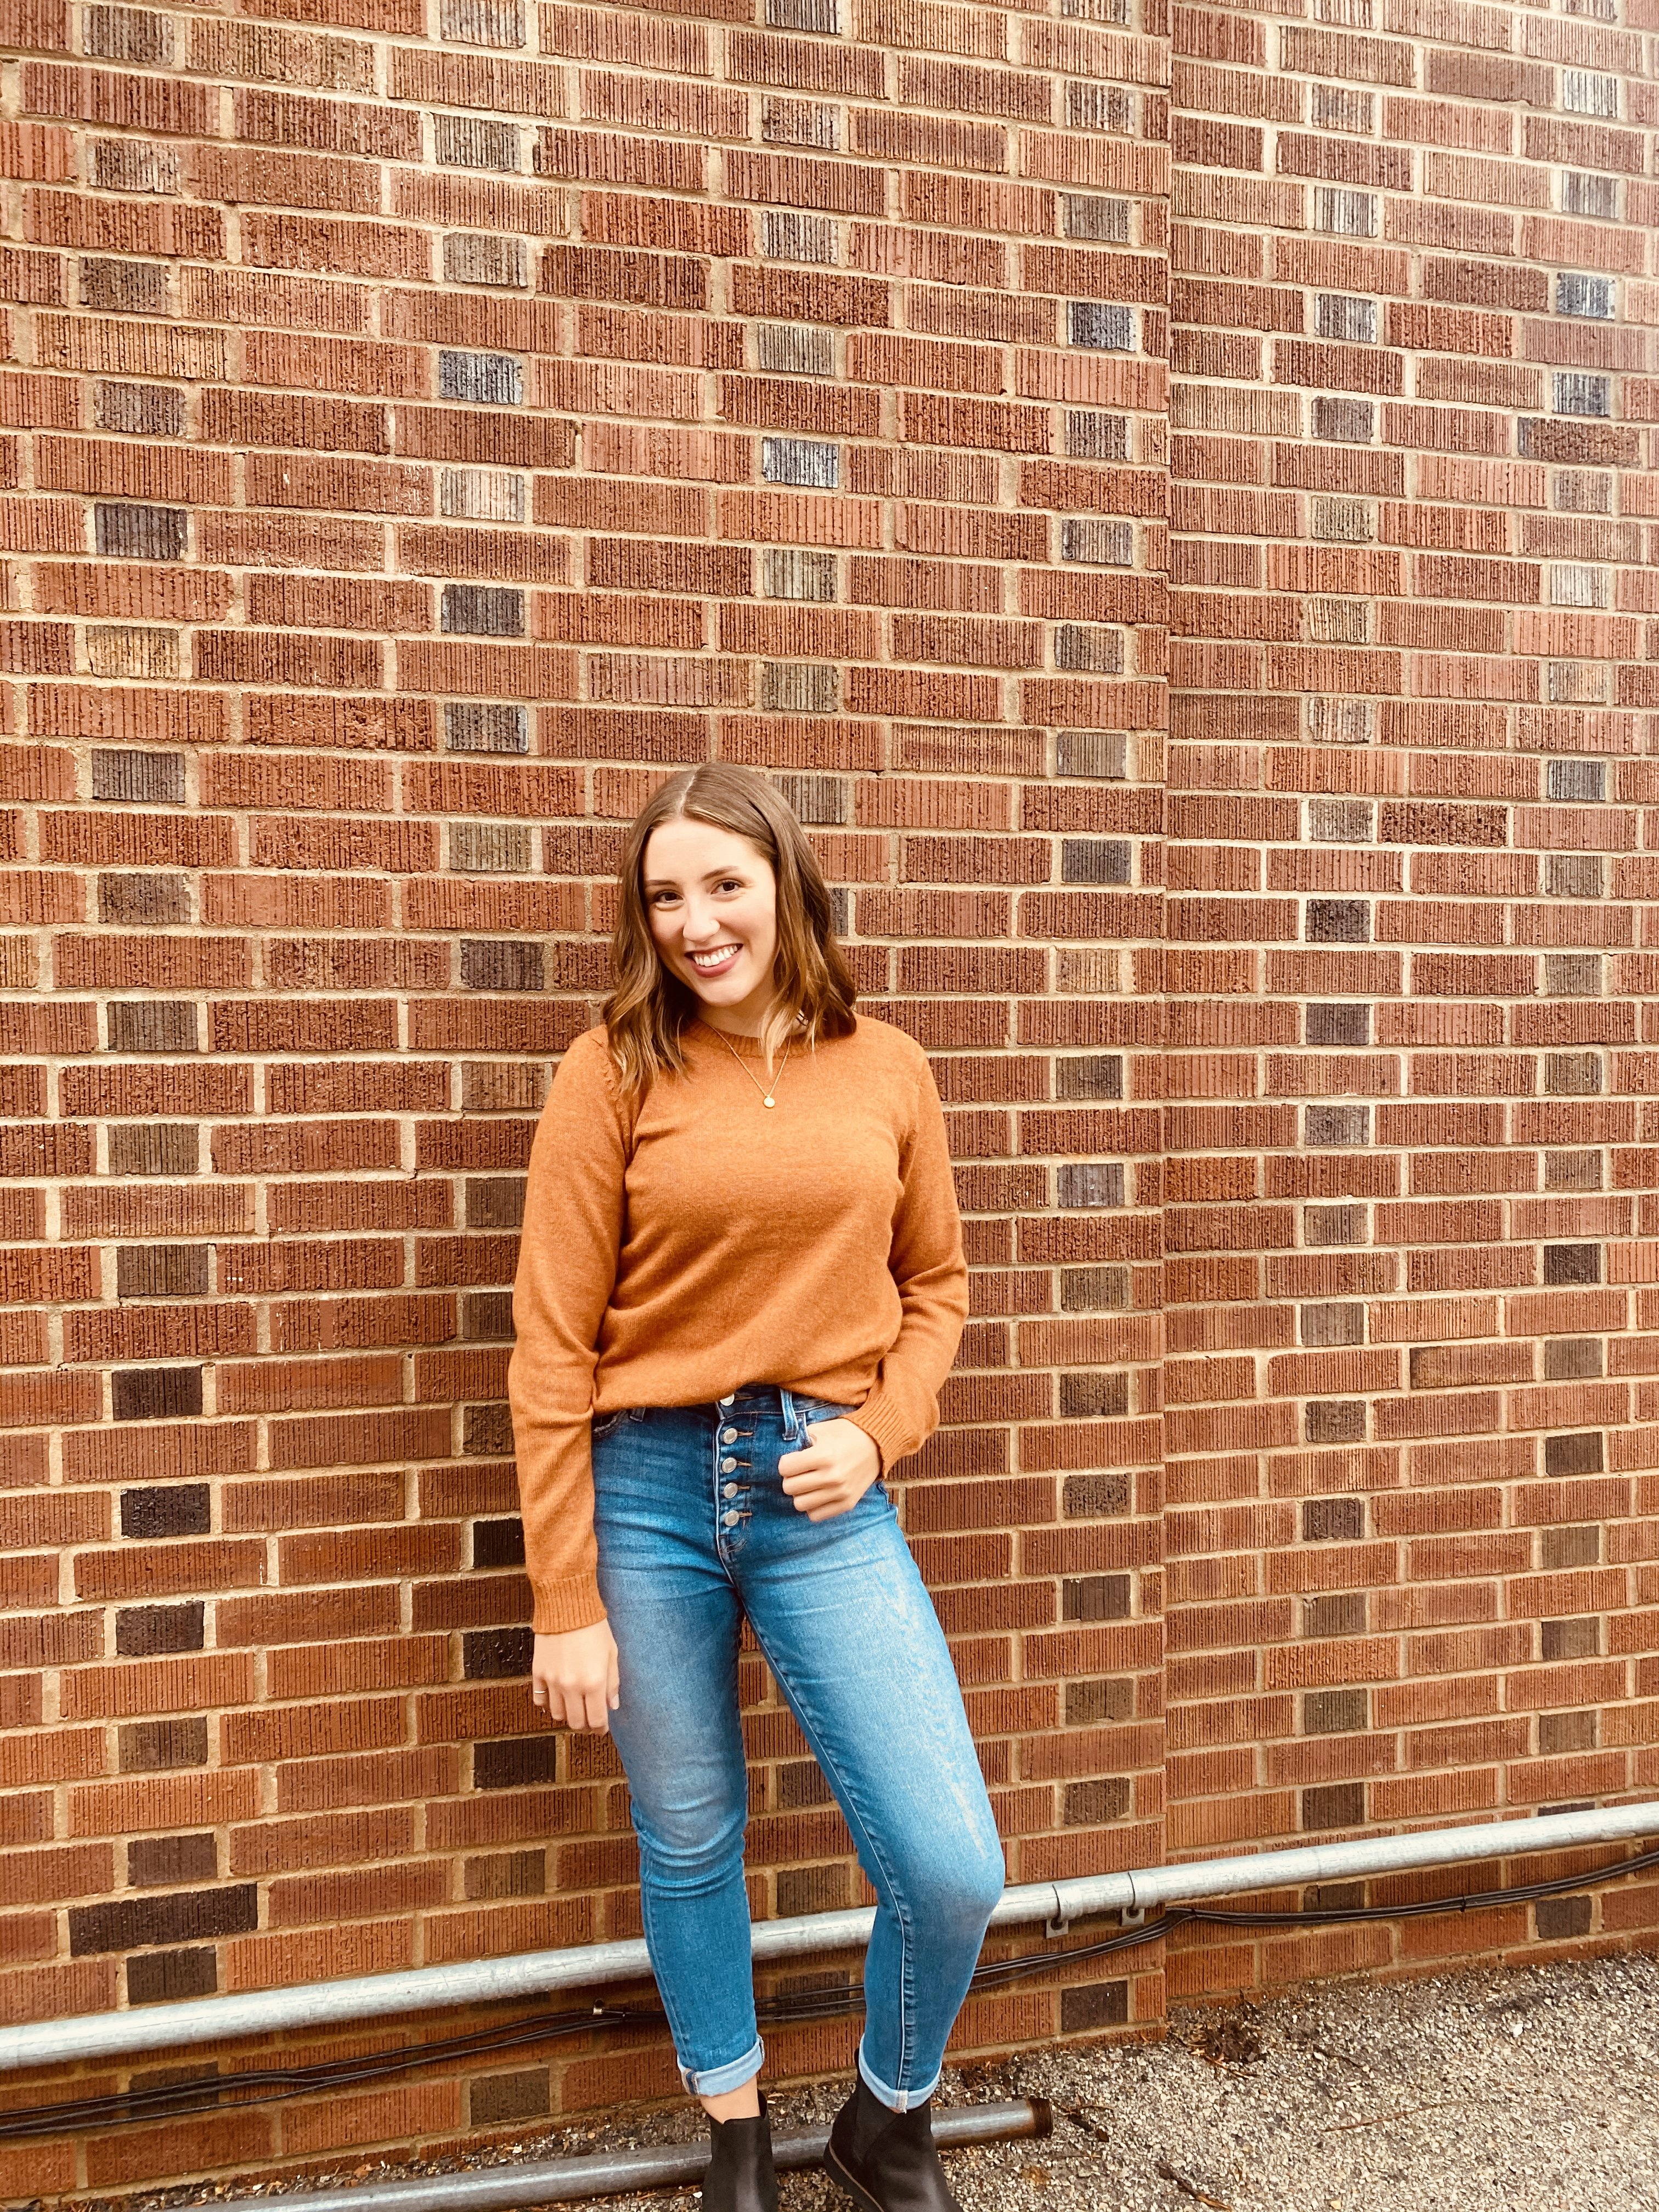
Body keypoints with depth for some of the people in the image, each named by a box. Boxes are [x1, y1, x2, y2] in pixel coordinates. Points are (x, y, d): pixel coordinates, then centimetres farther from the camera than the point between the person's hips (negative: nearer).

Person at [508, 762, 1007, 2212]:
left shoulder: (886, 1070, 3)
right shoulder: (615, 1073, -4)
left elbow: (937, 1284, 13)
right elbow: (554, 1346, -5)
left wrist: (880, 1431, -6)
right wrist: (567, 1604, -5)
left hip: (823, 1493, 1)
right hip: (647, 1489, -1)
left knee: (953, 1869, -2)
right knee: (688, 1843, 15)